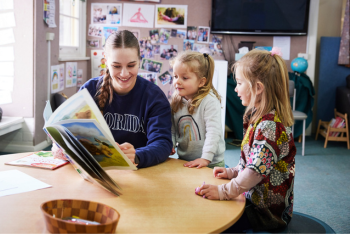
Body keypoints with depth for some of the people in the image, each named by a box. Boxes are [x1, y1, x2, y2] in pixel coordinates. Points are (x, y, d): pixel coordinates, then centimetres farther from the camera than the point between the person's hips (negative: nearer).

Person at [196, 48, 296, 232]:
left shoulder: (270, 126, -25)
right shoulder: (258, 117, 9)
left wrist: (224, 191, -27)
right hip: (254, 197, 10)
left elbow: (258, 170, -30)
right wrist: (233, 172, 10)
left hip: (268, 210, -10)